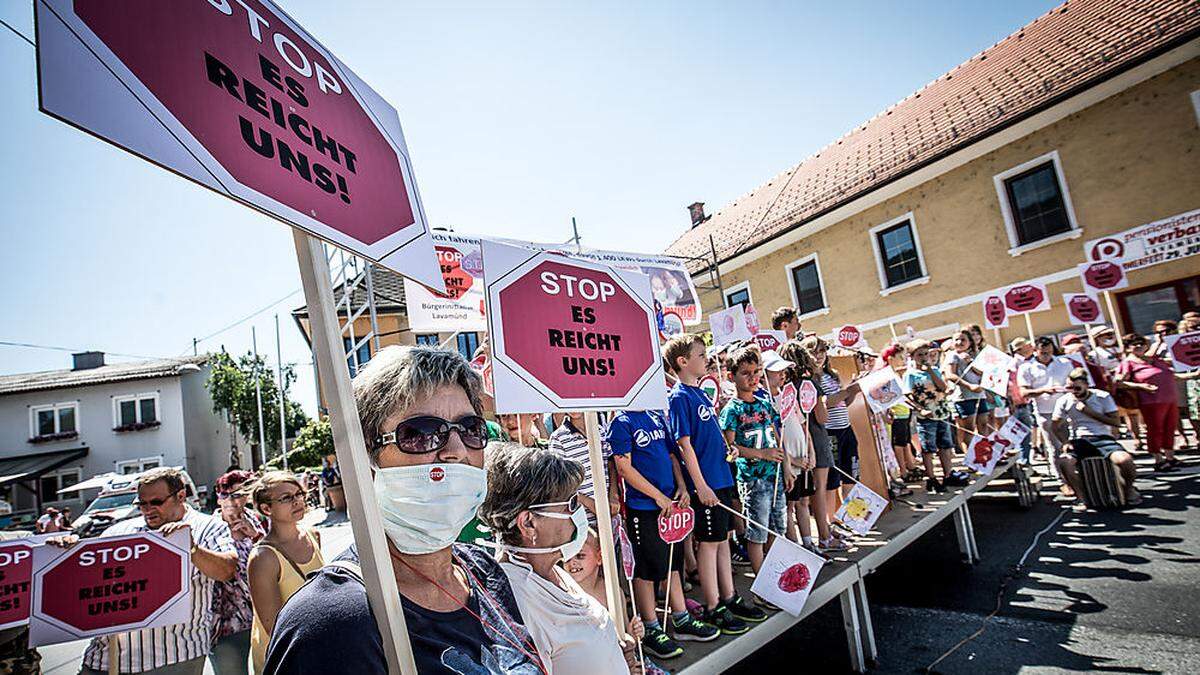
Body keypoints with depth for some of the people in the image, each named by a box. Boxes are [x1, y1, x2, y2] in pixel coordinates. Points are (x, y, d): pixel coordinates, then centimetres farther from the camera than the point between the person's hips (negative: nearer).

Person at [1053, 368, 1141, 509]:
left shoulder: (1102, 397, 0)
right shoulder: (1064, 401, 1)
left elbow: (1116, 421, -4)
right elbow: (1055, 424, 6)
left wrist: (1090, 412, -14)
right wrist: (1065, 442, -9)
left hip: (1102, 438, 0)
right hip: (1079, 440, 0)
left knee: (1124, 460, -29)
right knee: (1064, 462, -31)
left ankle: (1129, 488, 6)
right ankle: (1081, 497, -12)